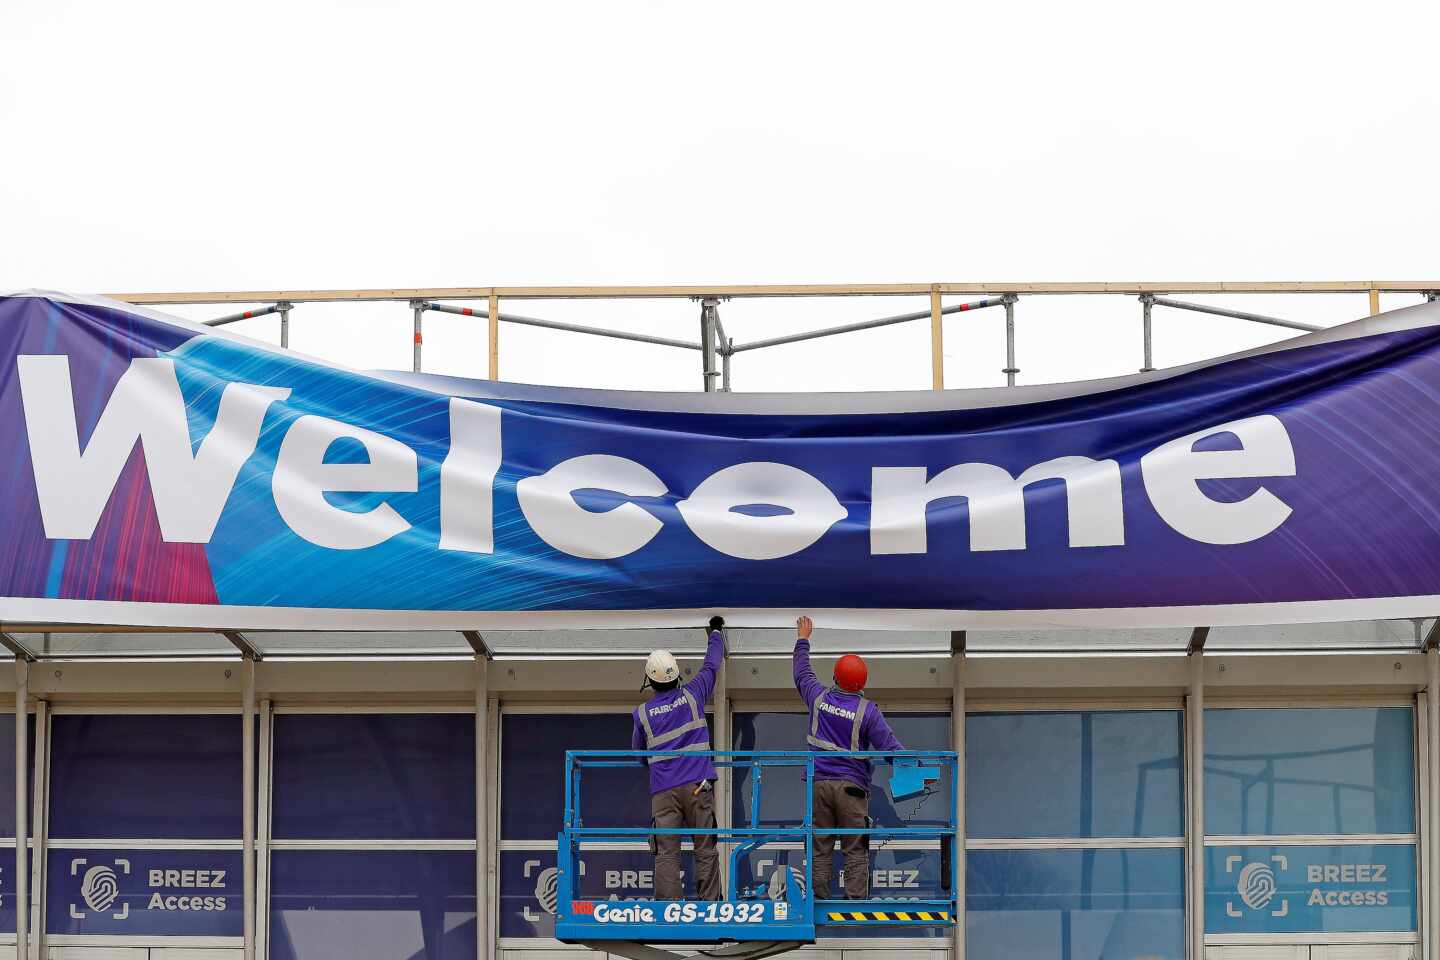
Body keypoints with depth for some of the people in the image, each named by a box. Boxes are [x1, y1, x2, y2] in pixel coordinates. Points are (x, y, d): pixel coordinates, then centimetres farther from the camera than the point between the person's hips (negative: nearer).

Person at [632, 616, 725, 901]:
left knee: (666, 854, -3)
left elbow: (637, 753, 18)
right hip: (698, 786, 0)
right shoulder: (692, 696, 2)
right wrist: (716, 632, 34)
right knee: (705, 850, 2)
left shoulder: (642, 713, 3)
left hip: (663, 791, 0)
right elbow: (711, 665, 18)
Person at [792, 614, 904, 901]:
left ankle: (819, 901, 3)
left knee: (820, 849, 6)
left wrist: (803, 640, 35)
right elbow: (889, 746, -10)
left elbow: (802, 674, 22)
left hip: (819, 783, 3)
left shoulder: (820, 699, 3)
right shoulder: (868, 711, -6)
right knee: (855, 851, -1)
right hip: (852, 787, -3)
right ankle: (856, 901, -8)